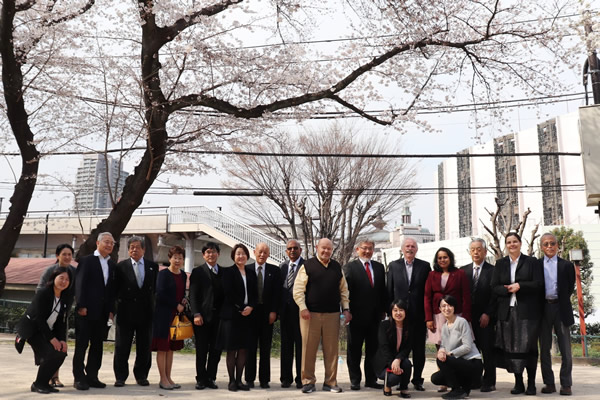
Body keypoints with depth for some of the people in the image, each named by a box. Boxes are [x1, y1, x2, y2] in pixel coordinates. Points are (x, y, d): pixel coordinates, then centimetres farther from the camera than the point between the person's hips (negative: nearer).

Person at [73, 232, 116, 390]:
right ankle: (79, 378, 8)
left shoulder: (112, 265, 14)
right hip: (86, 312, -6)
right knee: (81, 345, 1)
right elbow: (79, 284, -8)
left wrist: (111, 310, 7)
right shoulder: (86, 261, -2)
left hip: (102, 313, 6)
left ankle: (92, 376, 18)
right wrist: (81, 306, -15)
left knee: (97, 345, 10)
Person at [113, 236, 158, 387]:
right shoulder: (121, 266, 0)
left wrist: (148, 299, 0)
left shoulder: (153, 266, 5)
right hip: (126, 312, -2)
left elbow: (155, 287, 9)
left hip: (146, 311, 2)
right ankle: (120, 377, 14)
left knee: (144, 347, 8)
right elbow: (116, 289, 3)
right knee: (122, 347, 4)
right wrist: (121, 300, -3)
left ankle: (141, 375, 20)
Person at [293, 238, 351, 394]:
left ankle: (330, 382, 15)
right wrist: (303, 308, -11)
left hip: (332, 314, 3)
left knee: (331, 349, 5)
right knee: (309, 349, 1)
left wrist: (346, 309, 8)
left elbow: (343, 290, 16)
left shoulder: (337, 267, 12)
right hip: (311, 313, -3)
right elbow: (298, 289, -3)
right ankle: (308, 382, 12)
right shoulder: (308, 266, 0)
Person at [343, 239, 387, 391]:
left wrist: (383, 310, 7)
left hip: (375, 315, 4)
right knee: (354, 349, 5)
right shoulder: (349, 267, -2)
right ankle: (355, 380, 13)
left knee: (373, 349, 10)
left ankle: (371, 379, 20)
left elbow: (383, 290, 13)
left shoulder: (379, 267, 12)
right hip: (356, 315, -4)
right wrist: (347, 310, -12)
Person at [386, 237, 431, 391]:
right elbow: (389, 291, 5)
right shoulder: (393, 266, 6)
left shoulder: (425, 266, 4)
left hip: (419, 315, 0)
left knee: (419, 348, 7)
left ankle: (417, 380, 19)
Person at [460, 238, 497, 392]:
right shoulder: (463, 270, 10)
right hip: (469, 316, 3)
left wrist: (487, 314, -9)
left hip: (485, 317, -3)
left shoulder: (492, 270, -1)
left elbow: (495, 295, -4)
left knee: (487, 350, 0)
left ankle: (489, 382, 7)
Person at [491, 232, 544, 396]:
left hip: (528, 311, -2)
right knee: (511, 348, 1)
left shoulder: (532, 262, 6)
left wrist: (520, 286, -14)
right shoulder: (500, 264, 13)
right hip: (507, 311, 2)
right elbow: (494, 287, 7)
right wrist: (509, 289, -11)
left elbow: (538, 284, -3)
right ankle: (518, 383, 10)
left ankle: (531, 383, 5)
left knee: (528, 347, -4)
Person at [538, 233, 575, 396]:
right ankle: (549, 383, 15)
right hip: (543, 308, 1)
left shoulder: (566, 265, 3)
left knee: (565, 349, 1)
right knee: (544, 349, 6)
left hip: (560, 308, -1)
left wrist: (561, 301, 4)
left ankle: (566, 384, 10)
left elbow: (570, 288, 6)